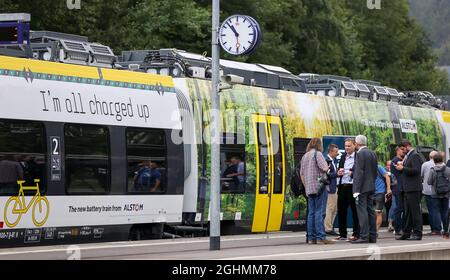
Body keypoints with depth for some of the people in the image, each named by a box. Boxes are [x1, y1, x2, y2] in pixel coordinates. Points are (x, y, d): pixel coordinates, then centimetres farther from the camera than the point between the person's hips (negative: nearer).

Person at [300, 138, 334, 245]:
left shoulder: (305, 156, 16)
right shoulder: (317, 154, -7)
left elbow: (301, 174, 18)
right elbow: (325, 168, -18)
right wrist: (327, 168, 5)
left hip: (309, 189, 7)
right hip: (319, 187, -7)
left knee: (311, 213, 8)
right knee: (319, 212, -9)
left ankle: (311, 238, 7)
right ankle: (320, 237, -13)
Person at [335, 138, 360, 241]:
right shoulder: (343, 157, 15)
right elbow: (339, 170, 22)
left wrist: (352, 173, -22)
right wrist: (339, 173, 1)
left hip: (352, 186, -7)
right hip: (342, 186, 7)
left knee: (355, 211, 0)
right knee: (341, 210, 10)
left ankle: (356, 234, 6)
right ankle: (342, 234, 18)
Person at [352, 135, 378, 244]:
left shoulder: (360, 154, -14)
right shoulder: (372, 154, 13)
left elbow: (359, 172, -18)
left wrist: (357, 190, -19)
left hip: (362, 188, -9)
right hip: (371, 187, 9)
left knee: (362, 211, -9)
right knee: (370, 211, 11)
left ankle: (364, 236, -12)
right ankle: (372, 236, 13)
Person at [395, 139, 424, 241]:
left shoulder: (415, 156, -12)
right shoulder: (408, 156, 18)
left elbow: (416, 170, -22)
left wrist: (403, 168, -18)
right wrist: (402, 165, 6)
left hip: (414, 189, -10)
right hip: (408, 189, 10)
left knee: (415, 211, -7)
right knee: (408, 212, 13)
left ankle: (417, 233, -5)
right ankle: (407, 233, 17)